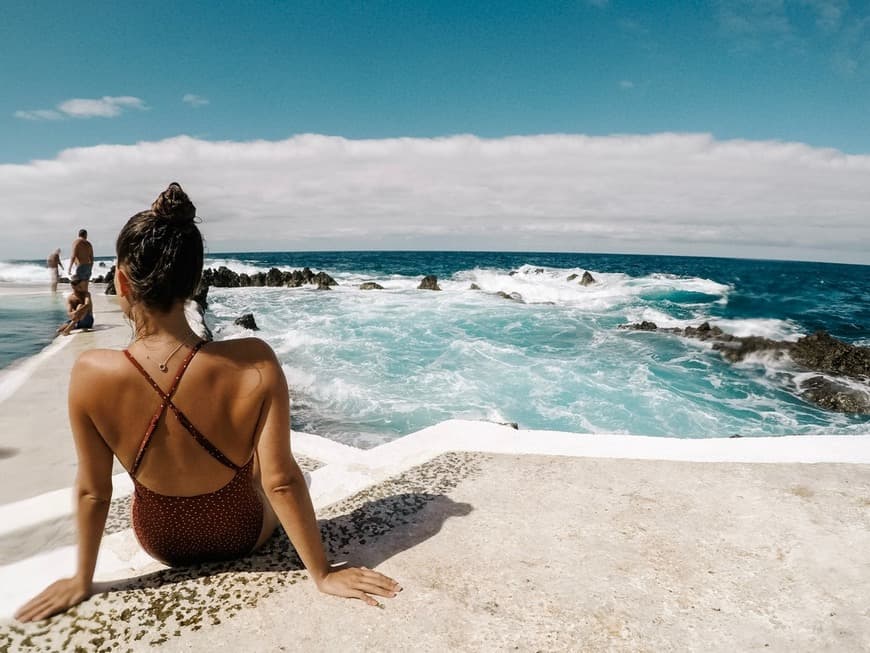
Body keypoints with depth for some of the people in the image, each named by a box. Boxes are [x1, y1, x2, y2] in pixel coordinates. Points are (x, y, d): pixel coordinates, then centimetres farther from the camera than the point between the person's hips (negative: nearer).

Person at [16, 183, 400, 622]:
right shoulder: (254, 364, -34)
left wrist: (82, 580, 3)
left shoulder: (91, 373, -28)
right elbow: (281, 481, -27)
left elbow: (92, 491, -15)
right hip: (244, 534, -1)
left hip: (162, 544, 2)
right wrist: (323, 574, -13)